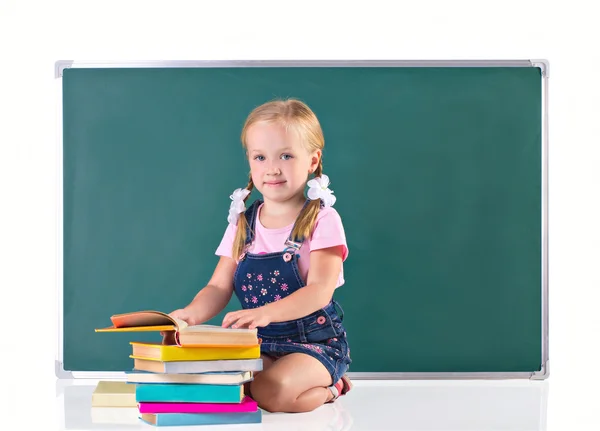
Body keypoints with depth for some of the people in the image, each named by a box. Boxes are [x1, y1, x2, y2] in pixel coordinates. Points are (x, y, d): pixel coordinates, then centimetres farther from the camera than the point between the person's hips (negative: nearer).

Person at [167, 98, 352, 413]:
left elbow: (319, 291, -20)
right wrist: (192, 314, -21)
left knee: (270, 391, -33)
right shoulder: (242, 224, 8)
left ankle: (327, 389, 1)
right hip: (259, 344, 6)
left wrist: (266, 313, -38)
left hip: (315, 343, -6)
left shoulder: (321, 220, -9)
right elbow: (219, 288, 3)